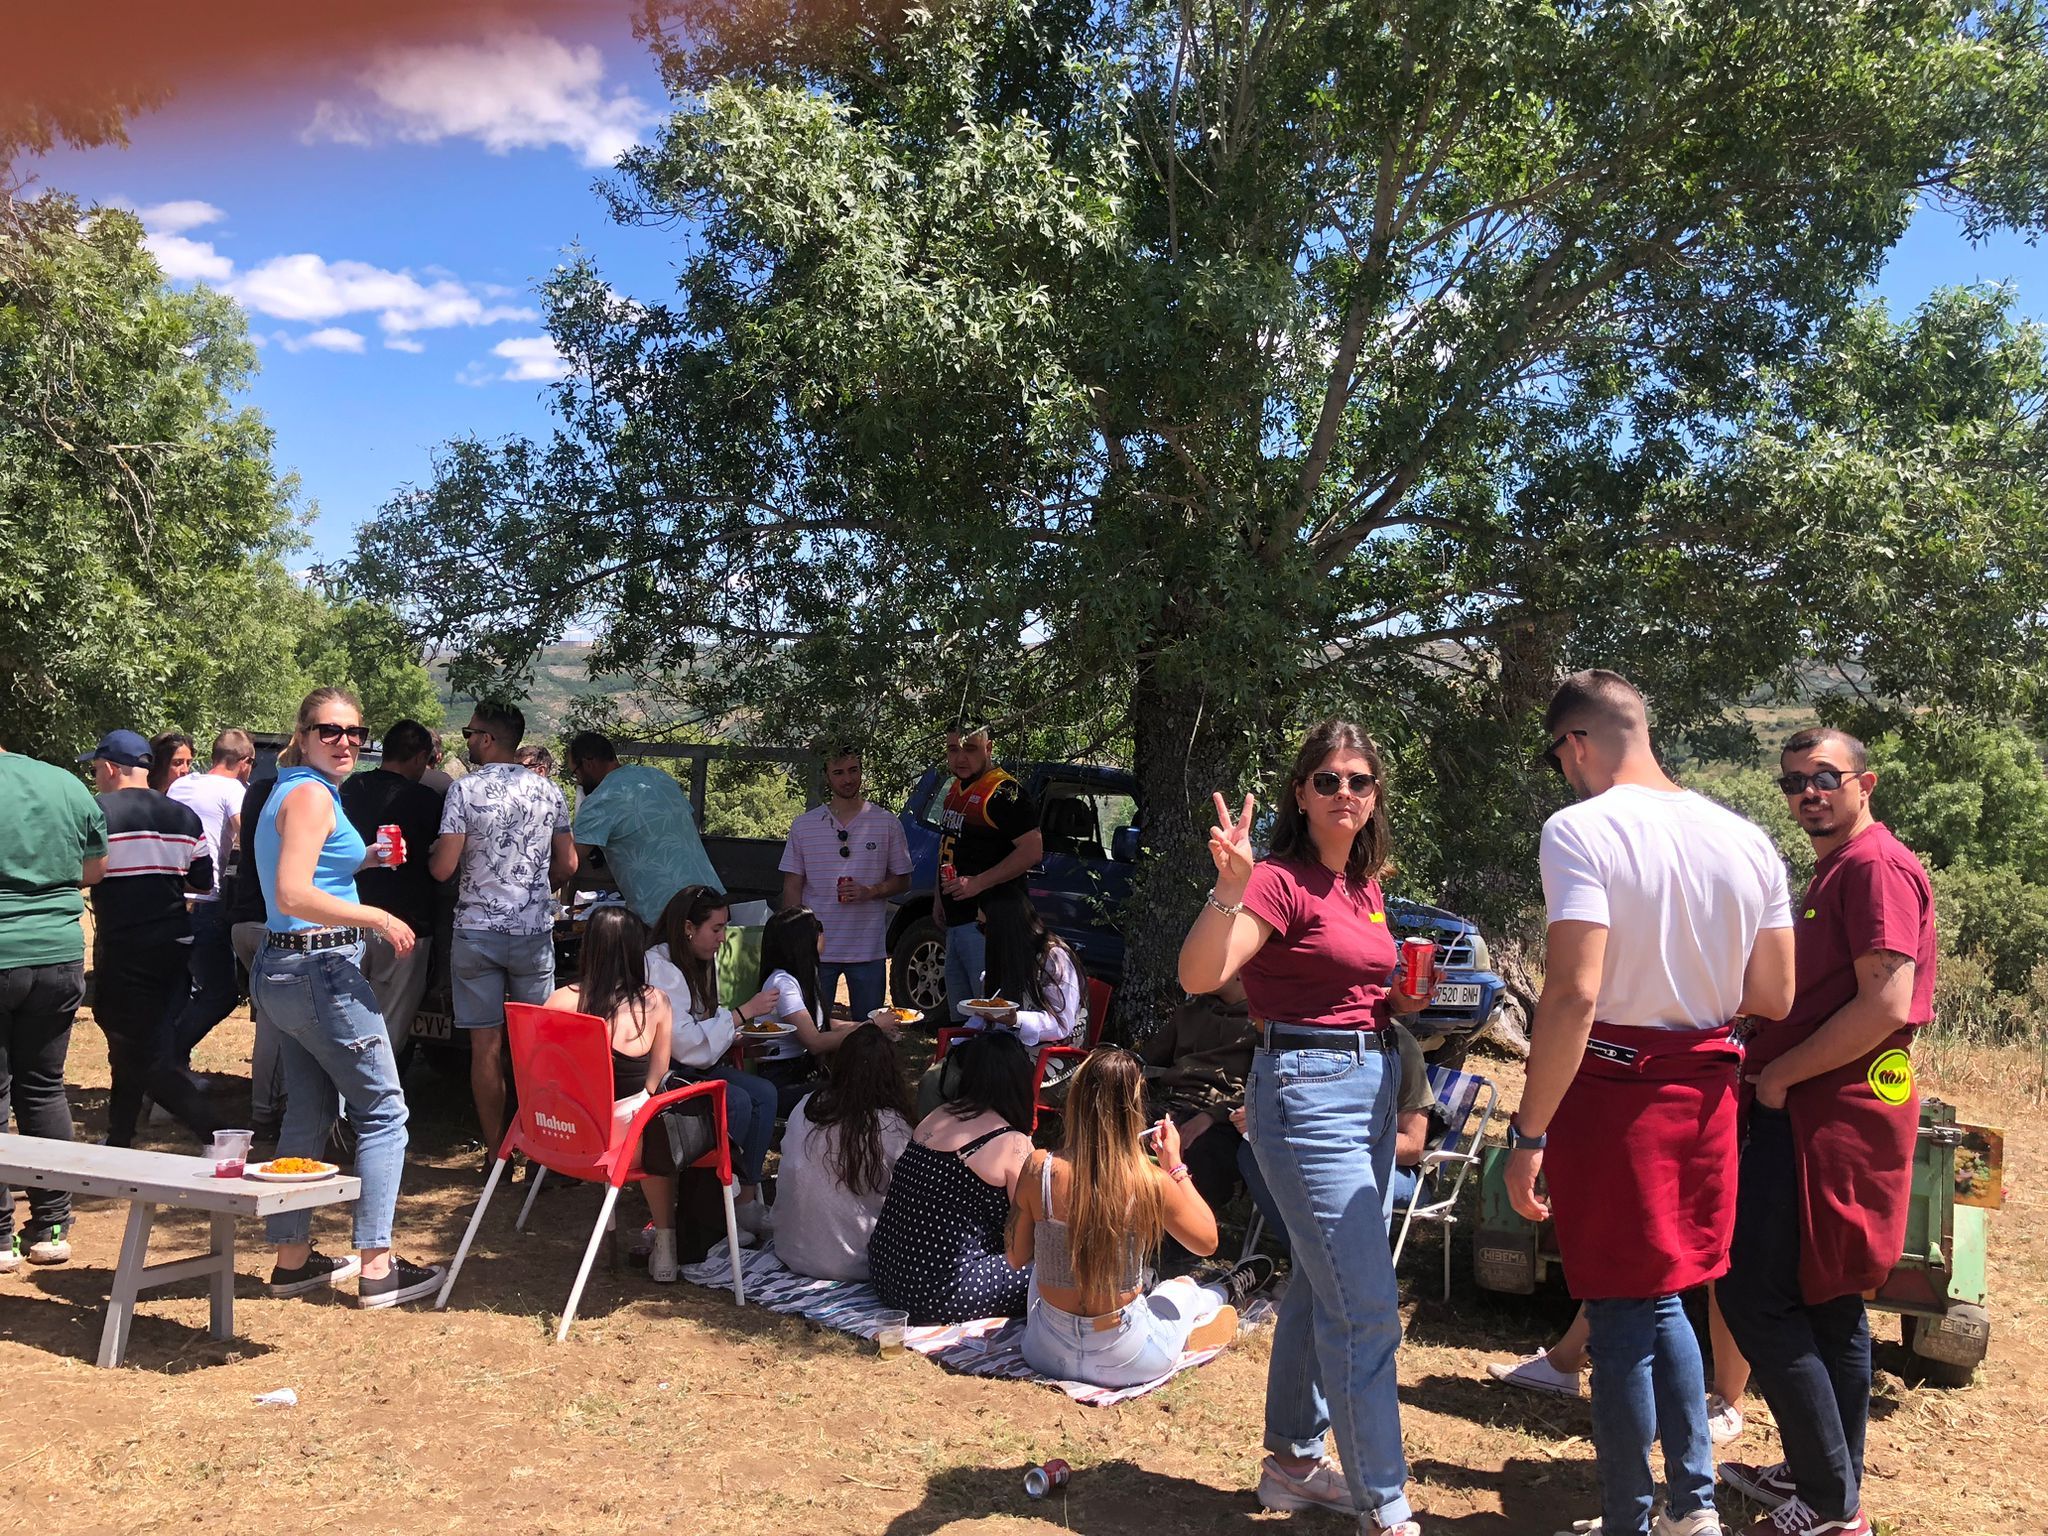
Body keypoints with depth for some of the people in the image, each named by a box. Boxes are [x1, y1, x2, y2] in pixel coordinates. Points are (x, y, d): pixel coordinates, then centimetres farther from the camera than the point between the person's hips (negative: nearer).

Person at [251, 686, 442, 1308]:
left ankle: (293, 1259, 23)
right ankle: (376, 1267, -2)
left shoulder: (291, 791, 16)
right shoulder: (312, 795, -15)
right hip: (321, 970, -10)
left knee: (308, 1114, 16)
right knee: (383, 1112, -3)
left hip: (284, 969, 10)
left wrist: (359, 859, 19)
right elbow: (292, 896, -25)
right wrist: (378, 918, -20)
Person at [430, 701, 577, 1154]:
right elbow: (567, 865, 8)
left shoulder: (466, 789, -8)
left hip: (477, 930, -3)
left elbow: (442, 868, -10)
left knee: (486, 1045, 4)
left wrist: (429, 856, 12)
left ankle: (496, 1152, 8)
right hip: (534, 930, 3)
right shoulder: (548, 791, 5)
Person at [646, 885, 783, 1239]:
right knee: (736, 1102, -25)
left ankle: (746, 1199, -11)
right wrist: (742, 1012, -21)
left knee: (764, 1093, -12)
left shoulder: (700, 963, 10)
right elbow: (685, 1045, -26)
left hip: (692, 1066, 9)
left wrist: (735, 1035, 2)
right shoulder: (659, 969, -20)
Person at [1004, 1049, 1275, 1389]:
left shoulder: (1039, 1169, -16)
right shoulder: (1150, 1182, -19)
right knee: (1183, 1288, 32)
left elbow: (1017, 1258, -1)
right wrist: (1175, 1164, 4)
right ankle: (1227, 1294, 65)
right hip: (1125, 1361, -2)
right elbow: (1207, 1242, 0)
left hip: (1046, 1354, 2)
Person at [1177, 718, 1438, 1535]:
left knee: (1321, 1289, 18)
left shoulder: (1365, 886, 12)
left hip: (1373, 1084, 9)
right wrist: (1230, 885, -40)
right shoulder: (1282, 881, -13)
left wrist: (1398, 1001, 7)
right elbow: (1198, 975, -27)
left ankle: (1294, 1462, 32)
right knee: (1366, 1308, -7)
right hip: (1306, 1089, -9)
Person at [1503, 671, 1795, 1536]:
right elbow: (1773, 998, 6)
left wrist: (1528, 1133, -19)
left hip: (1612, 1088, -6)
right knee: (1661, 1300, 23)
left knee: (1621, 1316, 7)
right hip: (1705, 1086, 6)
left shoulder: (1582, 832, -16)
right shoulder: (1746, 841, 3)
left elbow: (1574, 994, -24)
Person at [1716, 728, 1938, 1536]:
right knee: (1826, 1303, 16)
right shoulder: (1832, 871, 18)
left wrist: (1778, 1073, -14)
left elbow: (1886, 1004, -22)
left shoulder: (1877, 866, -13)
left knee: (1757, 1295, -9)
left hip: (1831, 1114, -10)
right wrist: (1773, 1066, 7)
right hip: (1817, 1110, 10)